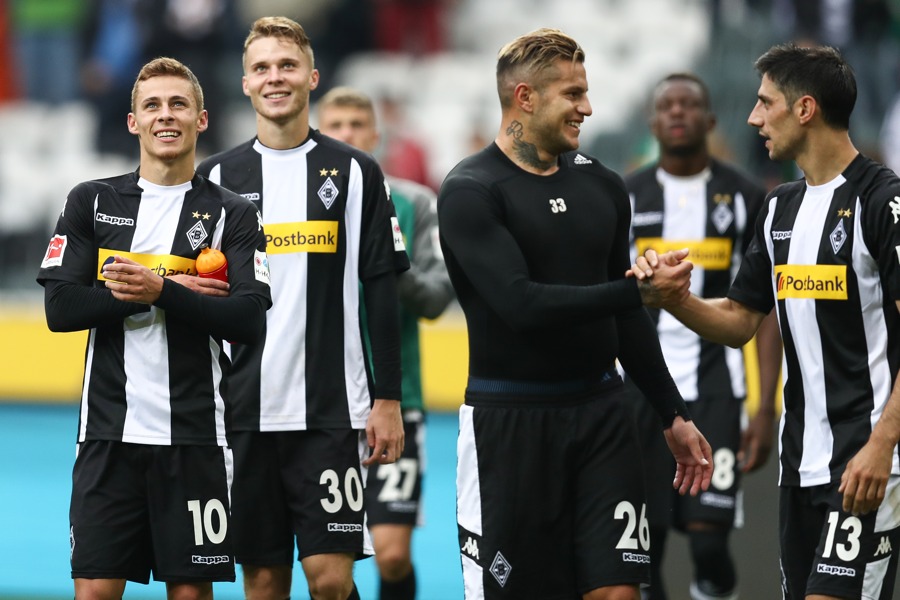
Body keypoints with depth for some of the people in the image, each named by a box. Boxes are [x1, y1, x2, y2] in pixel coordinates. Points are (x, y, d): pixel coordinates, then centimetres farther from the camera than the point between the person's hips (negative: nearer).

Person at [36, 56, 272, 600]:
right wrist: (178, 291, -8)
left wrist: (160, 292, -19)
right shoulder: (91, 203, 8)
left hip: (194, 434, -1)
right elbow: (60, 308, -3)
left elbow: (250, 319, -8)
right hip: (109, 432, 1)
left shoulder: (232, 215, 5)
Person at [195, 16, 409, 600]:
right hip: (244, 414, 2)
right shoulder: (218, 177, 8)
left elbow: (382, 292, 3)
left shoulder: (356, 173, 4)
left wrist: (388, 400, -3)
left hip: (333, 413, -2)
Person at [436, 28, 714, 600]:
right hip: (510, 421, -5)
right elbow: (522, 305, -21)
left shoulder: (601, 184, 10)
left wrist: (675, 414, 17)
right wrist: (638, 289, -20)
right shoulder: (470, 192, -9)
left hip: (601, 414, 5)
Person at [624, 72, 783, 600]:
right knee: (642, 548, 0)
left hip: (715, 385, -1)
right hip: (640, 384, 1)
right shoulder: (624, 199, 6)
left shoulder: (745, 198, 3)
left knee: (709, 539, -12)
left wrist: (766, 410, -3)